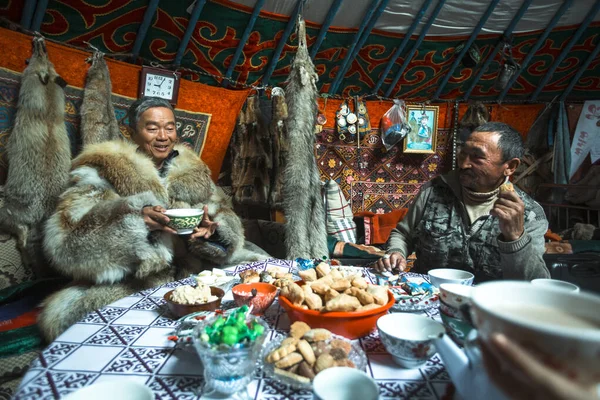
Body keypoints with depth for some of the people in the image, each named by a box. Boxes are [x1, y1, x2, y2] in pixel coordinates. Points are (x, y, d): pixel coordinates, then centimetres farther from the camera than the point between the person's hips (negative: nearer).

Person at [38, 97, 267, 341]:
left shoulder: (192, 170, 13)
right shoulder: (104, 169, -1)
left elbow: (227, 219, 9)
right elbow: (65, 240, -12)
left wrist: (212, 227, -15)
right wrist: (135, 220, -27)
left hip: (194, 276, 4)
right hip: (127, 288, -3)